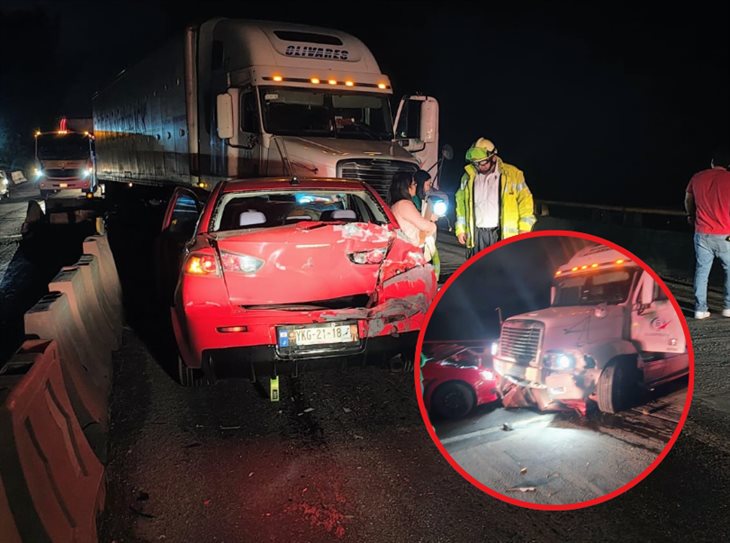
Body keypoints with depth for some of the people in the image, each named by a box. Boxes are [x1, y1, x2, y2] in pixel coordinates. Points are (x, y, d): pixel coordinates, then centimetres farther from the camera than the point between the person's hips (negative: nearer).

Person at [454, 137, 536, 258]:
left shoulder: (512, 174, -1)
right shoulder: (469, 176, 9)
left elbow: (525, 200, -1)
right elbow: (461, 202, 15)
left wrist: (524, 228, -9)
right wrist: (460, 229, 12)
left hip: (503, 234, -3)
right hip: (476, 234, 3)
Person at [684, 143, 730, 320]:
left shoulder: (697, 178, 3)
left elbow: (688, 199, 20)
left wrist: (691, 215, 37)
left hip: (702, 234, 3)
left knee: (701, 270, 8)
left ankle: (700, 308, 6)